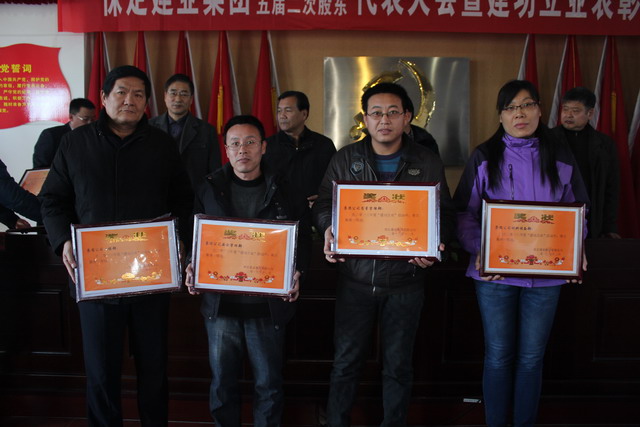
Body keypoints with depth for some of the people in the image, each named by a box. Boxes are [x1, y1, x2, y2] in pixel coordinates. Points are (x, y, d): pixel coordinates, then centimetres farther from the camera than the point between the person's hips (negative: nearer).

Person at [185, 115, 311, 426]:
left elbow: (303, 240, 4)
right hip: (220, 302, 1)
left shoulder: (285, 193, 0)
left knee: (269, 383, 10)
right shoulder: (209, 189, 4)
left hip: (268, 304, -1)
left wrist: (296, 274, -13)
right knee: (222, 381, 13)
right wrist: (192, 268, -8)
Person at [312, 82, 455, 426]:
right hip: (355, 278, 0)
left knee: (398, 365, 12)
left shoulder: (428, 163, 2)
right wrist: (329, 230, -16)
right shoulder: (345, 159, 2)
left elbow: (446, 214, 4)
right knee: (346, 362, 9)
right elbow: (323, 204, 6)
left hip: (405, 280, 0)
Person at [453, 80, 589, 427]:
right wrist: (478, 250, -17)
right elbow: (464, 212, -1)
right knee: (498, 356, 8)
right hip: (496, 272, -1)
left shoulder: (561, 158, 5)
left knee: (531, 357, 12)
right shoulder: (484, 157, 0)